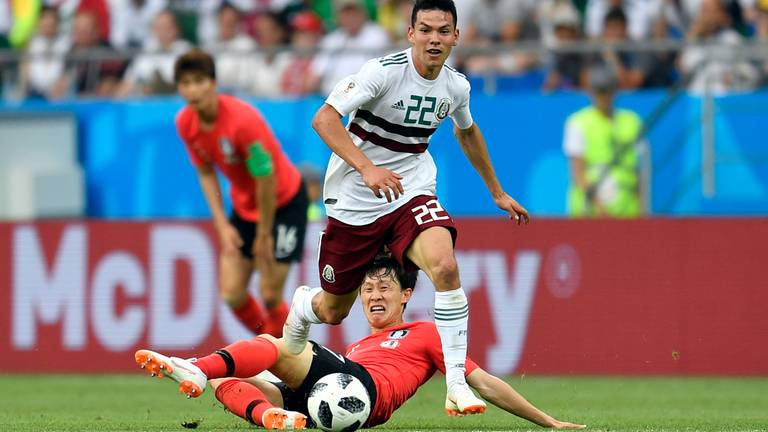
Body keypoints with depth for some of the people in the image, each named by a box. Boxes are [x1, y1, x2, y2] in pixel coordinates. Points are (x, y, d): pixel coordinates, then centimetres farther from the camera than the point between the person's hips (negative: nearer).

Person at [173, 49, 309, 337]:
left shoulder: (243, 120, -32)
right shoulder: (185, 124, -11)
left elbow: (266, 180, -24)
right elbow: (206, 173, 3)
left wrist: (264, 234, -15)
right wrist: (222, 225, -5)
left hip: (284, 201, -6)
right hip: (244, 203, 6)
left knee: (270, 296, -9)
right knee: (231, 293, -1)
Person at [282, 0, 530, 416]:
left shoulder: (455, 86, -1)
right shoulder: (384, 71, -20)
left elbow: (467, 132, 22)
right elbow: (324, 119, -26)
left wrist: (497, 192, 29)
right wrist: (366, 168, -39)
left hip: (413, 194, 3)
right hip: (354, 202, -3)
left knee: (445, 267, -28)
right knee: (333, 311, 11)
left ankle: (456, 385, -25)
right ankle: (302, 305, 51)